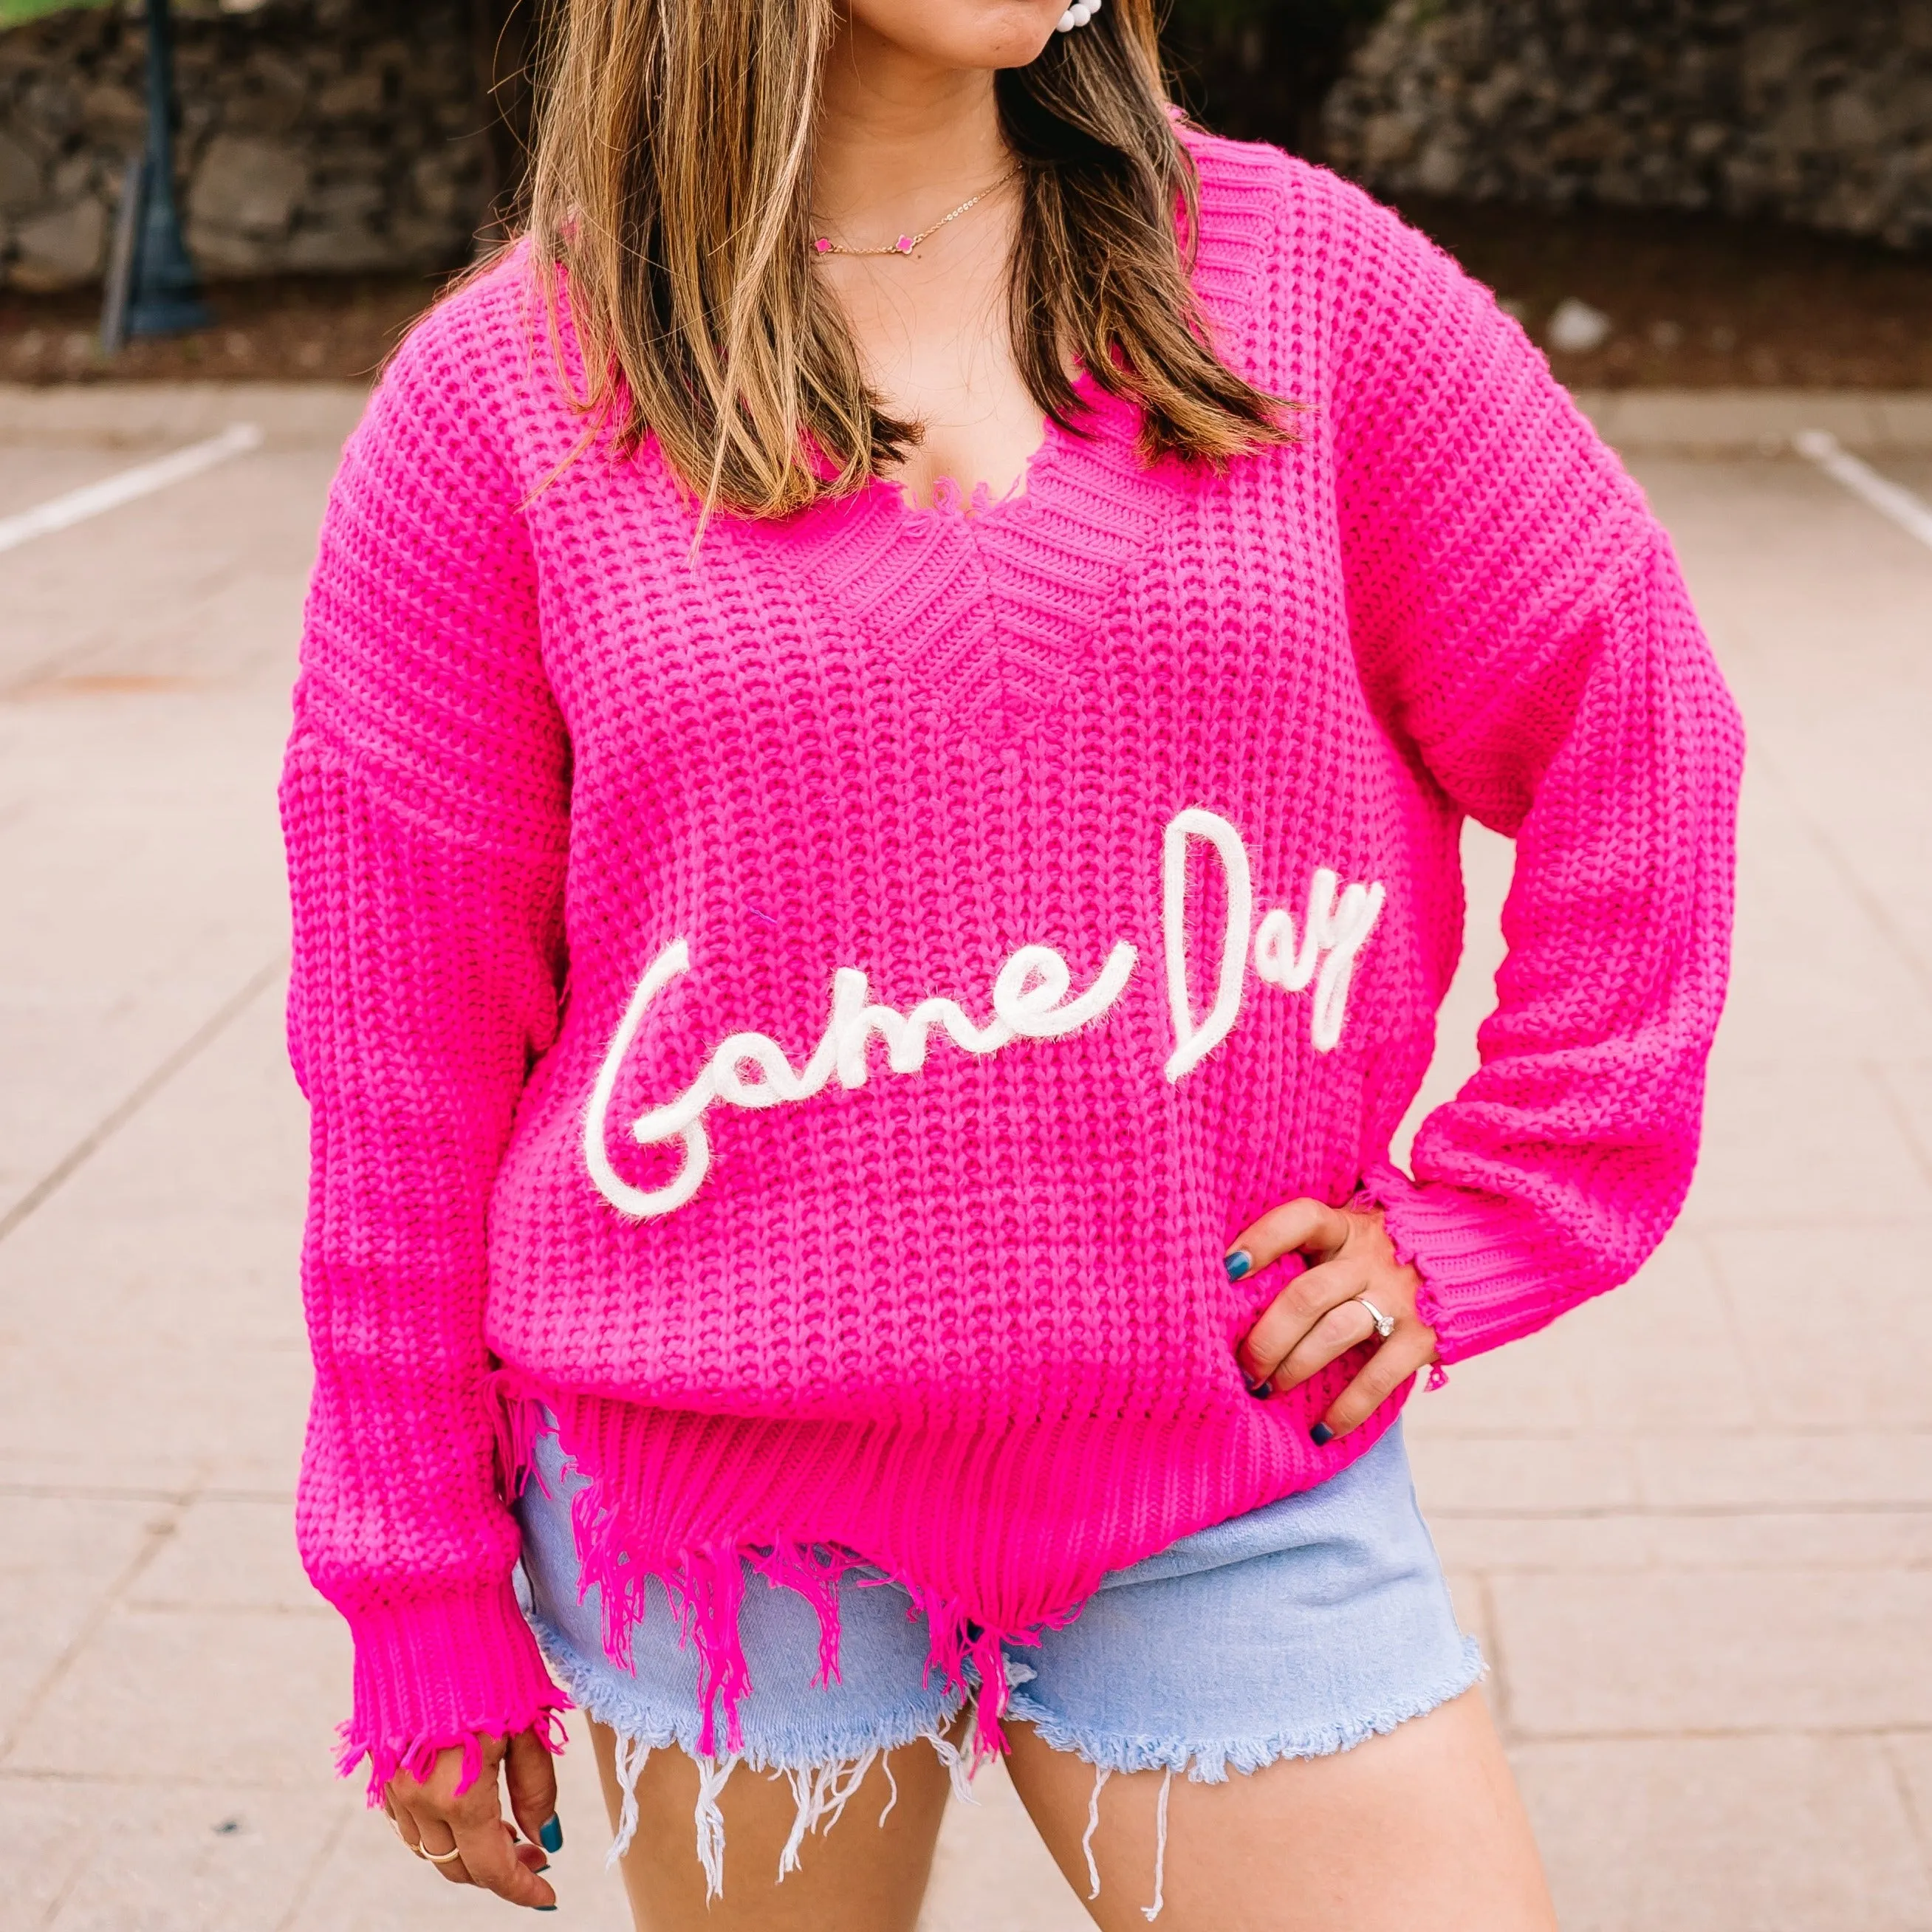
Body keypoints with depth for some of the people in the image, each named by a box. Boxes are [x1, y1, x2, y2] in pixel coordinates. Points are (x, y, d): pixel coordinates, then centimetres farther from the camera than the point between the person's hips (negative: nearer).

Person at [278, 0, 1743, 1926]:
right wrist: (422, 1592, 4)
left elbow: (1631, 727, 7)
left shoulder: (1296, 271, 1)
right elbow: (405, 1040, 0)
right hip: (722, 1502, -1)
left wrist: (1473, 1224, 2)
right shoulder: (499, 399, -4)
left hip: (1226, 1463, 1)